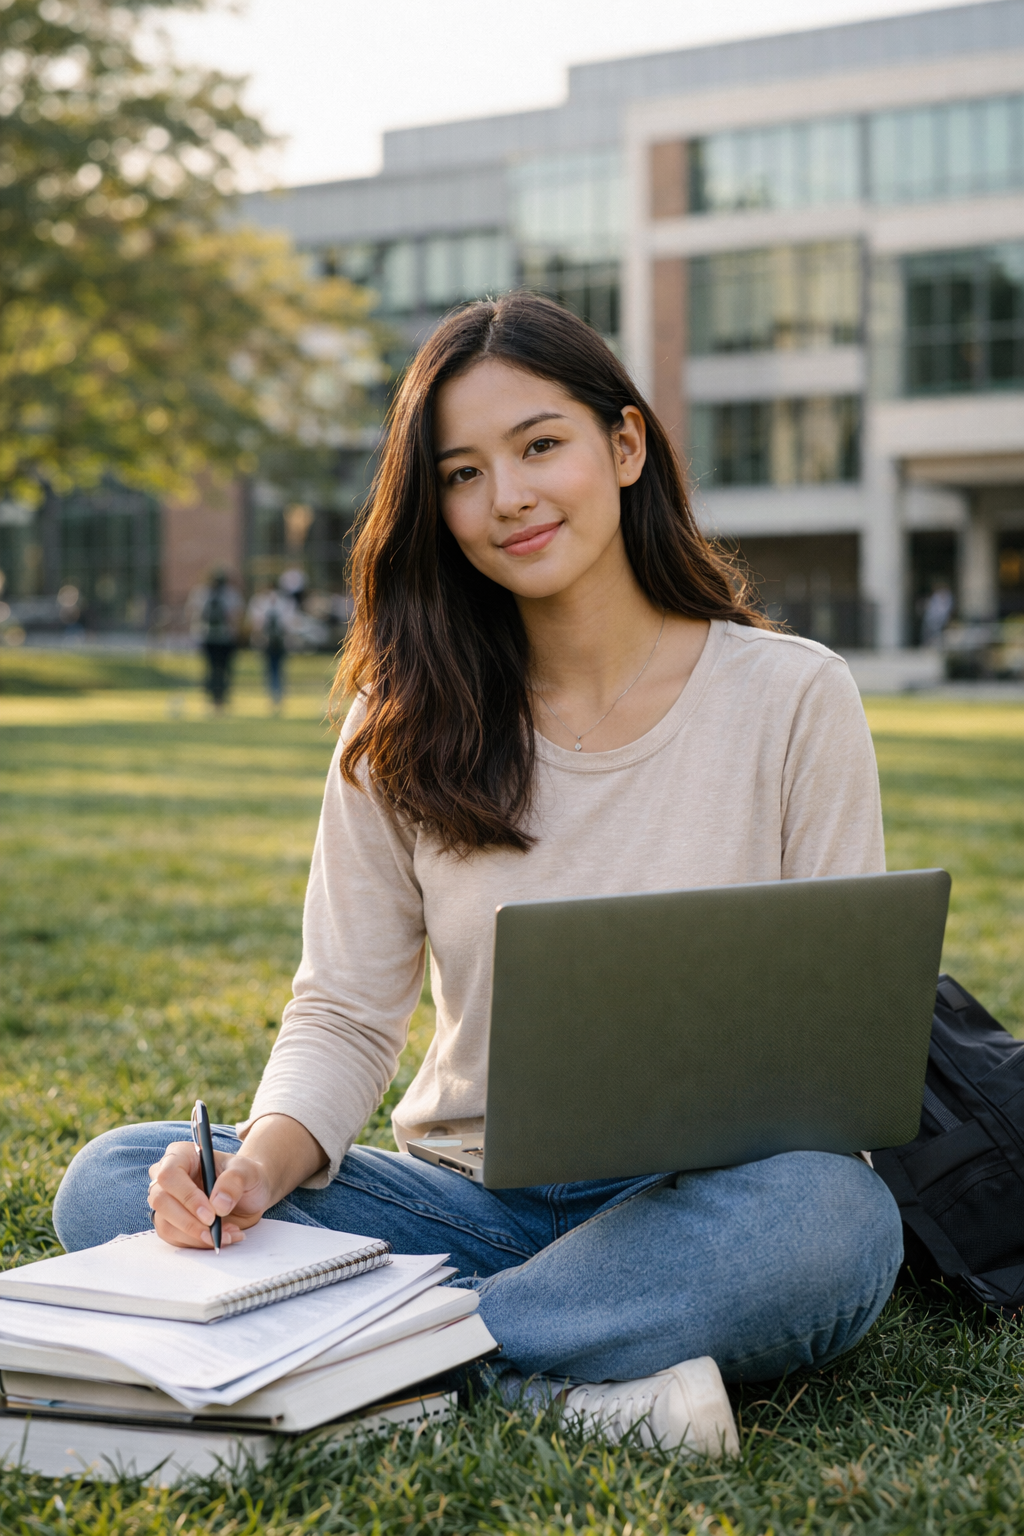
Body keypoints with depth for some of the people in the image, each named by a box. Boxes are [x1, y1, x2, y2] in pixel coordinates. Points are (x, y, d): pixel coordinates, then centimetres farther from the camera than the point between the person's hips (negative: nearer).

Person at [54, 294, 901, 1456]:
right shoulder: (404, 724, 5)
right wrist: (267, 1160, -20)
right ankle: (570, 1372, -26)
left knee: (833, 1217, -37)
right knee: (108, 1181, -18)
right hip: (469, 1203, 3)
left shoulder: (792, 695, -2)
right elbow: (343, 1012, 2)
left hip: (693, 1209, -2)